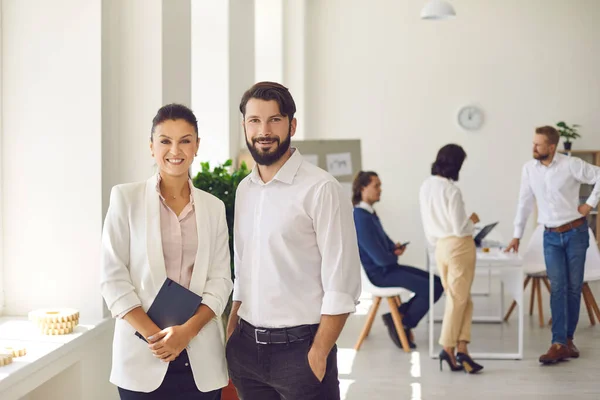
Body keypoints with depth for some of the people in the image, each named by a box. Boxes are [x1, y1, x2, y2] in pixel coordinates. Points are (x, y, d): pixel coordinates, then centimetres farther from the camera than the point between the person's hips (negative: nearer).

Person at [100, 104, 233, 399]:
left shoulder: (213, 207, 8)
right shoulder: (126, 198, 0)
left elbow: (220, 280, 4)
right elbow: (113, 277, -4)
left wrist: (187, 330, -11)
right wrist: (154, 336, -12)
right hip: (143, 355, -2)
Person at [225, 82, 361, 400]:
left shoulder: (322, 189, -12)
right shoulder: (244, 189, 8)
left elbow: (341, 287, -14)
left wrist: (318, 355, -16)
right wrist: (230, 337, 9)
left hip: (298, 347, -6)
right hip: (246, 347, 6)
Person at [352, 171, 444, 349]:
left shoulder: (370, 213, 8)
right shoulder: (361, 219, -23)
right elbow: (381, 258, -24)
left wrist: (395, 247, -1)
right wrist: (396, 255, -2)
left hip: (387, 267, 10)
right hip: (379, 274, -10)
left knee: (438, 282, 4)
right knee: (431, 289, -17)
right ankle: (402, 326, 3)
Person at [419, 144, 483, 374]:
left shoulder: (425, 187, 4)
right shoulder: (452, 190, -19)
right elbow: (460, 228, -17)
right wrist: (472, 220, 2)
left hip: (440, 247, 7)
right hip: (458, 246, -7)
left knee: (460, 299, 12)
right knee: (458, 300, 5)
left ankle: (461, 348, 6)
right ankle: (448, 348, 11)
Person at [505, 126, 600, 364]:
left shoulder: (571, 165, -11)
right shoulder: (529, 168, 0)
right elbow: (525, 201, 7)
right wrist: (517, 235, 7)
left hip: (576, 233, -2)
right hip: (551, 236, 2)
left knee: (574, 288, 3)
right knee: (558, 289, -6)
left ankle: (568, 339, 15)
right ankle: (558, 344, -12)